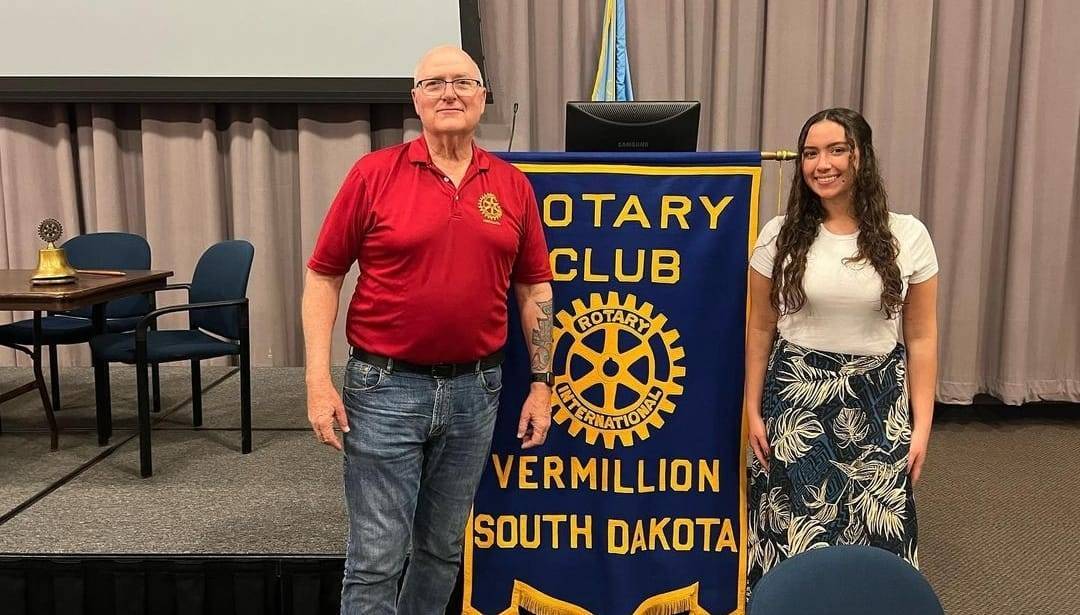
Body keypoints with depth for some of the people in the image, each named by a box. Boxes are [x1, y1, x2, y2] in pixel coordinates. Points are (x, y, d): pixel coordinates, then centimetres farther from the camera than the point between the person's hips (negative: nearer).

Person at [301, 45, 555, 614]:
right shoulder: (374, 174, -4)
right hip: (384, 388, -3)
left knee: (443, 549, 17)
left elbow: (534, 289, 9)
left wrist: (541, 385, 6)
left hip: (474, 391, 3)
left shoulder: (512, 186, 4)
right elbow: (323, 276, -2)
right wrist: (318, 380, -9)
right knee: (375, 558, 2)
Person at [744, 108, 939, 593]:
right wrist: (753, 409, 2)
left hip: (877, 401, 0)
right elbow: (760, 329, 3)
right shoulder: (780, 235, -3)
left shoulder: (907, 236, -3)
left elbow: (921, 337, 0)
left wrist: (921, 423, -2)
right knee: (793, 529, 6)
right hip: (795, 397, 0)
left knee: (875, 532, 5)